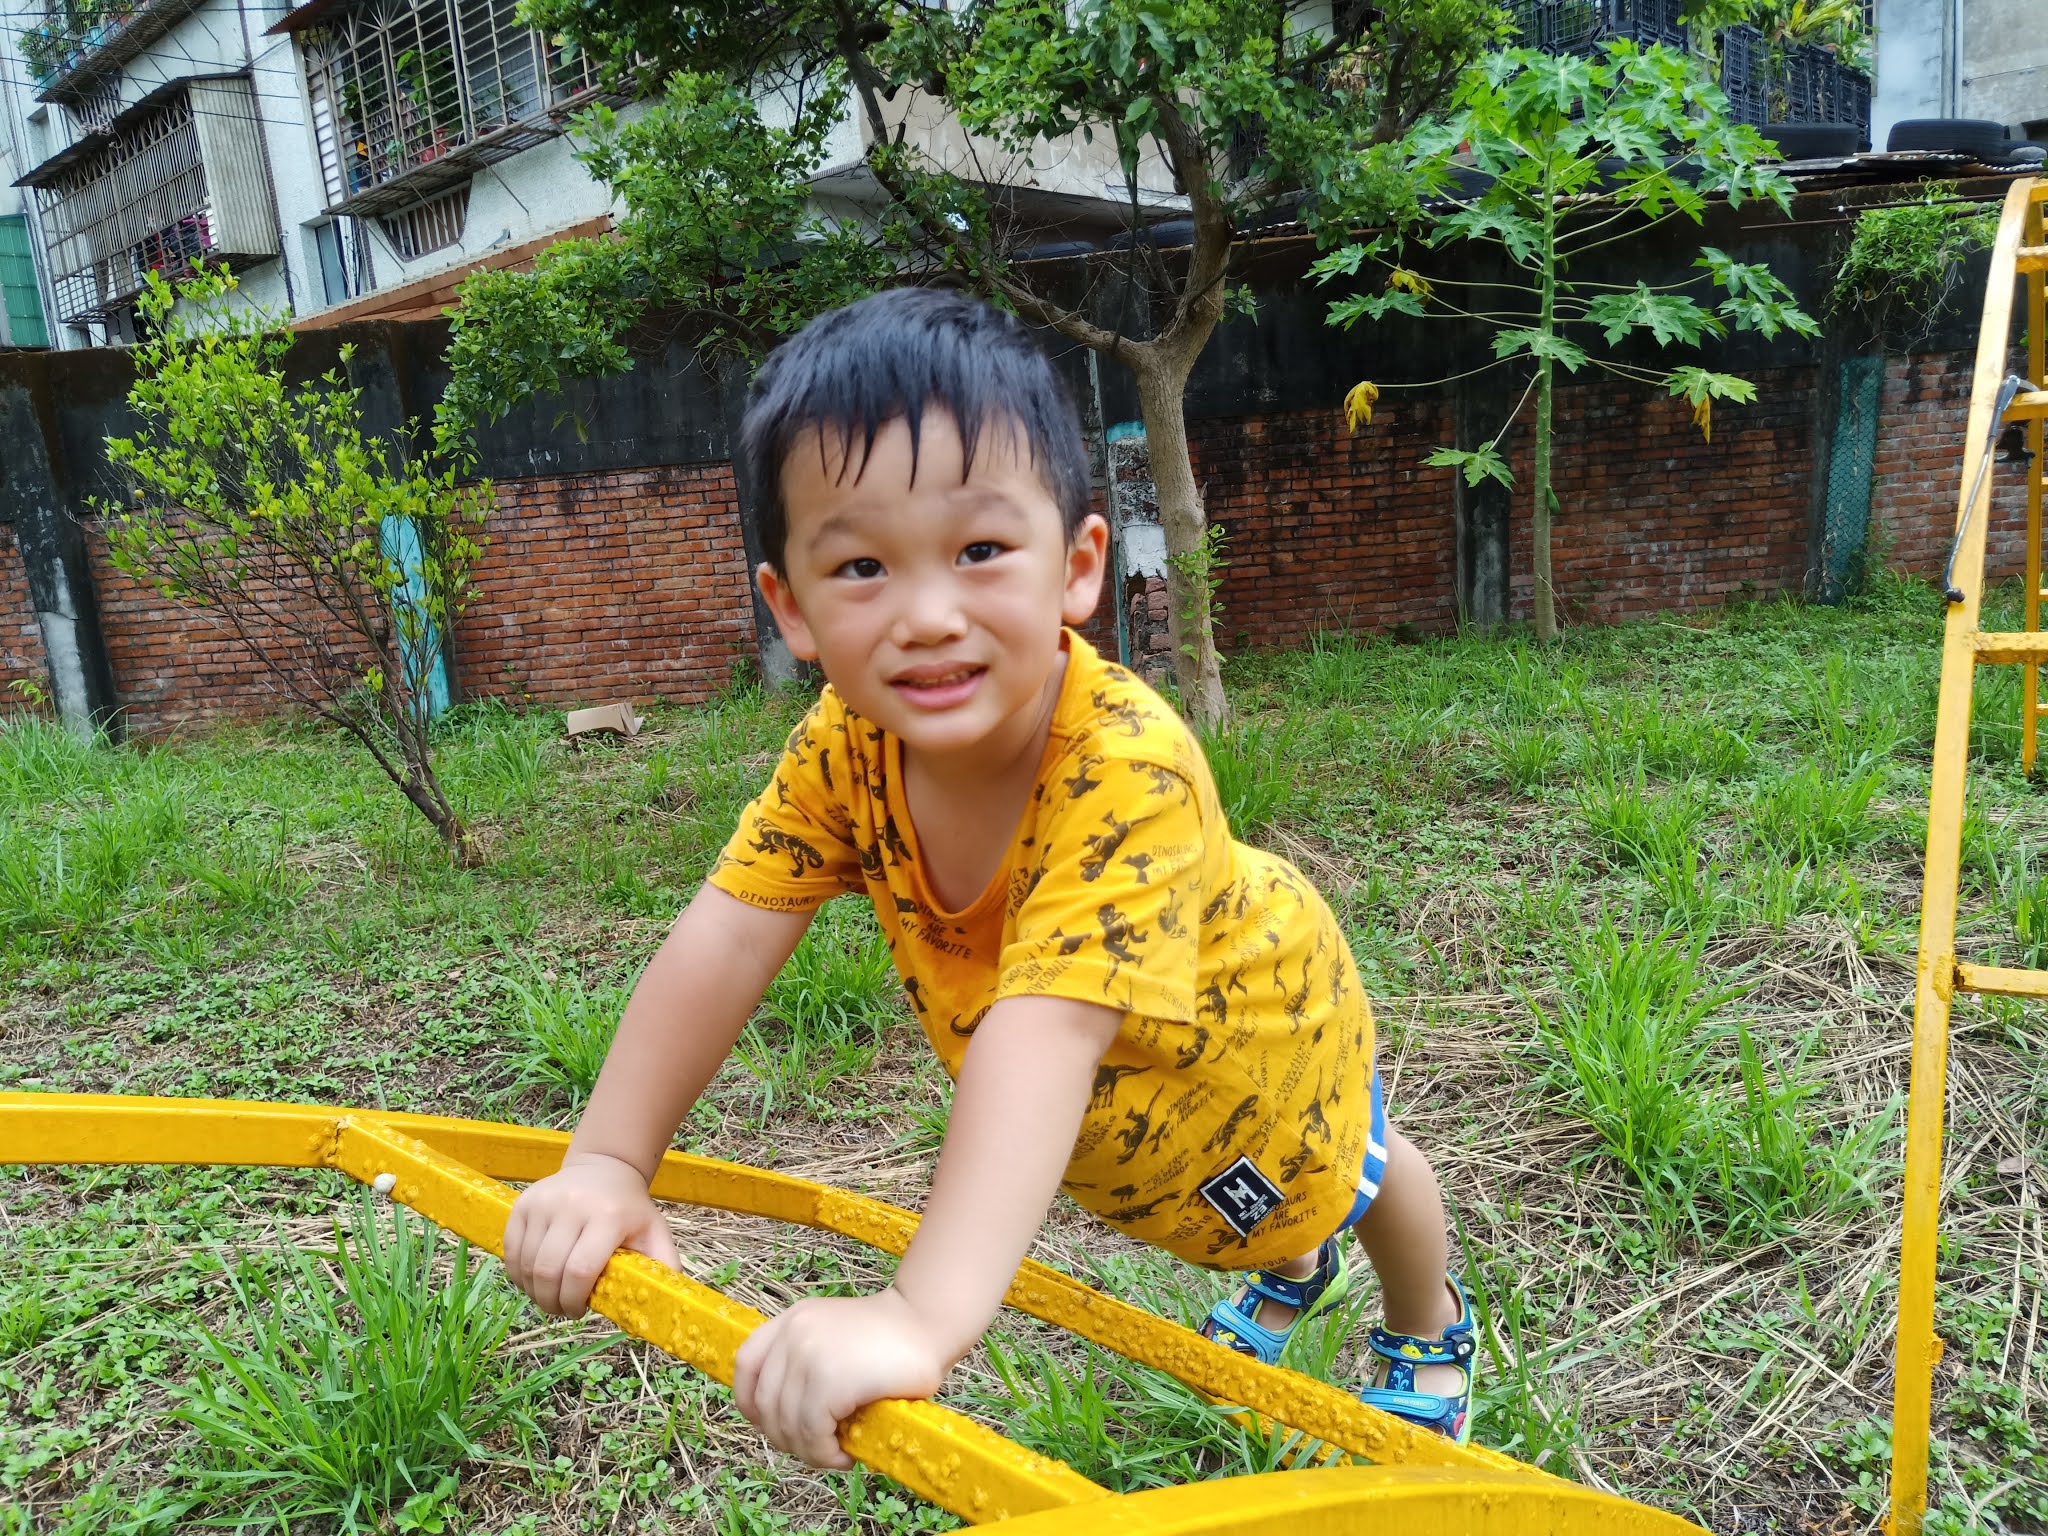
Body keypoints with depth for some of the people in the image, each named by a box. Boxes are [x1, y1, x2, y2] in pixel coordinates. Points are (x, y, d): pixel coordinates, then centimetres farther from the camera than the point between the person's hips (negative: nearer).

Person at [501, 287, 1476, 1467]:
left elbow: (1046, 1030, -58)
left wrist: (921, 1318, -65)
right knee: (1178, 1195, 34)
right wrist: (608, 1165, -36)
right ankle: (1292, 1273, 68)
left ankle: (1430, 1327, 61)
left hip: (1255, 1018, -5)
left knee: (1347, 1172, 27)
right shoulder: (845, 748, -30)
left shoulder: (1126, 766, -49)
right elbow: (725, 940, -29)